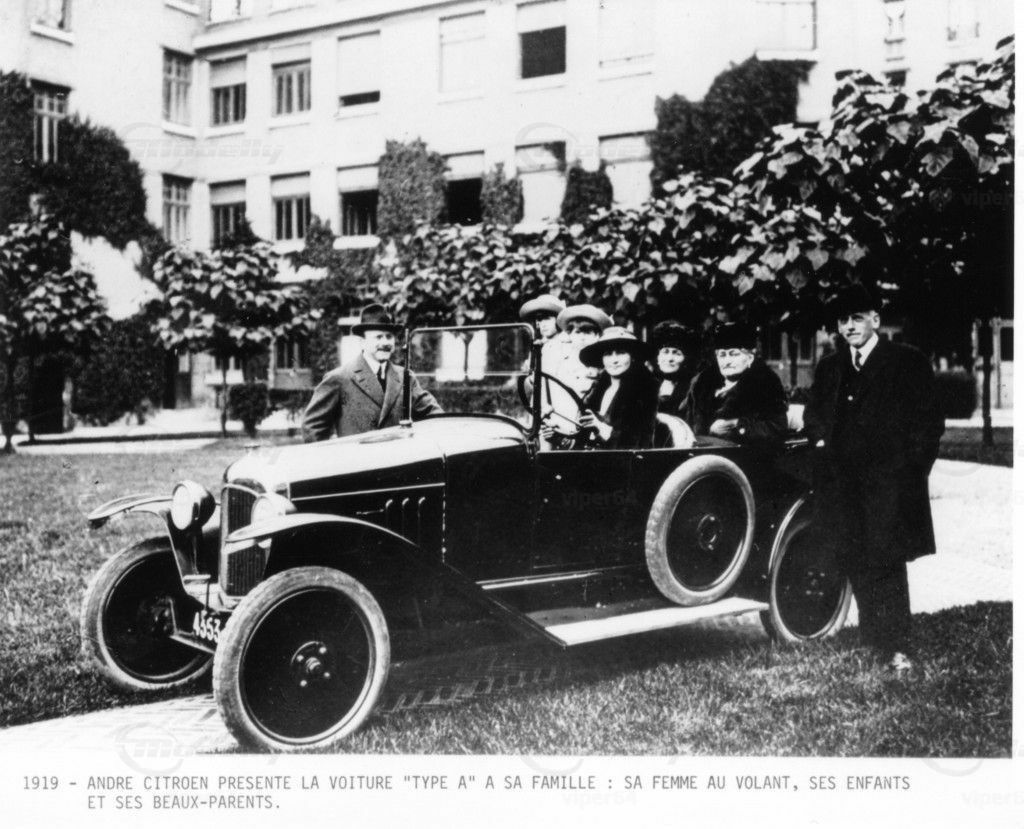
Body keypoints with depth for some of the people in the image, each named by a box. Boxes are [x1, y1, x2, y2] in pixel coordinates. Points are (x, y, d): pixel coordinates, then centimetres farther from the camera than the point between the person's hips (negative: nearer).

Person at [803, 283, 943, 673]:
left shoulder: (909, 363, 2)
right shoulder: (828, 368, 17)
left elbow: (929, 421, 0)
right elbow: (813, 417, 26)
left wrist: (912, 469, -6)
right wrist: (820, 440, 7)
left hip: (888, 480, -5)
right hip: (842, 485, 5)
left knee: (886, 561, -10)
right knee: (854, 563, 5)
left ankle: (897, 647, -5)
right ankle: (872, 640, 16)